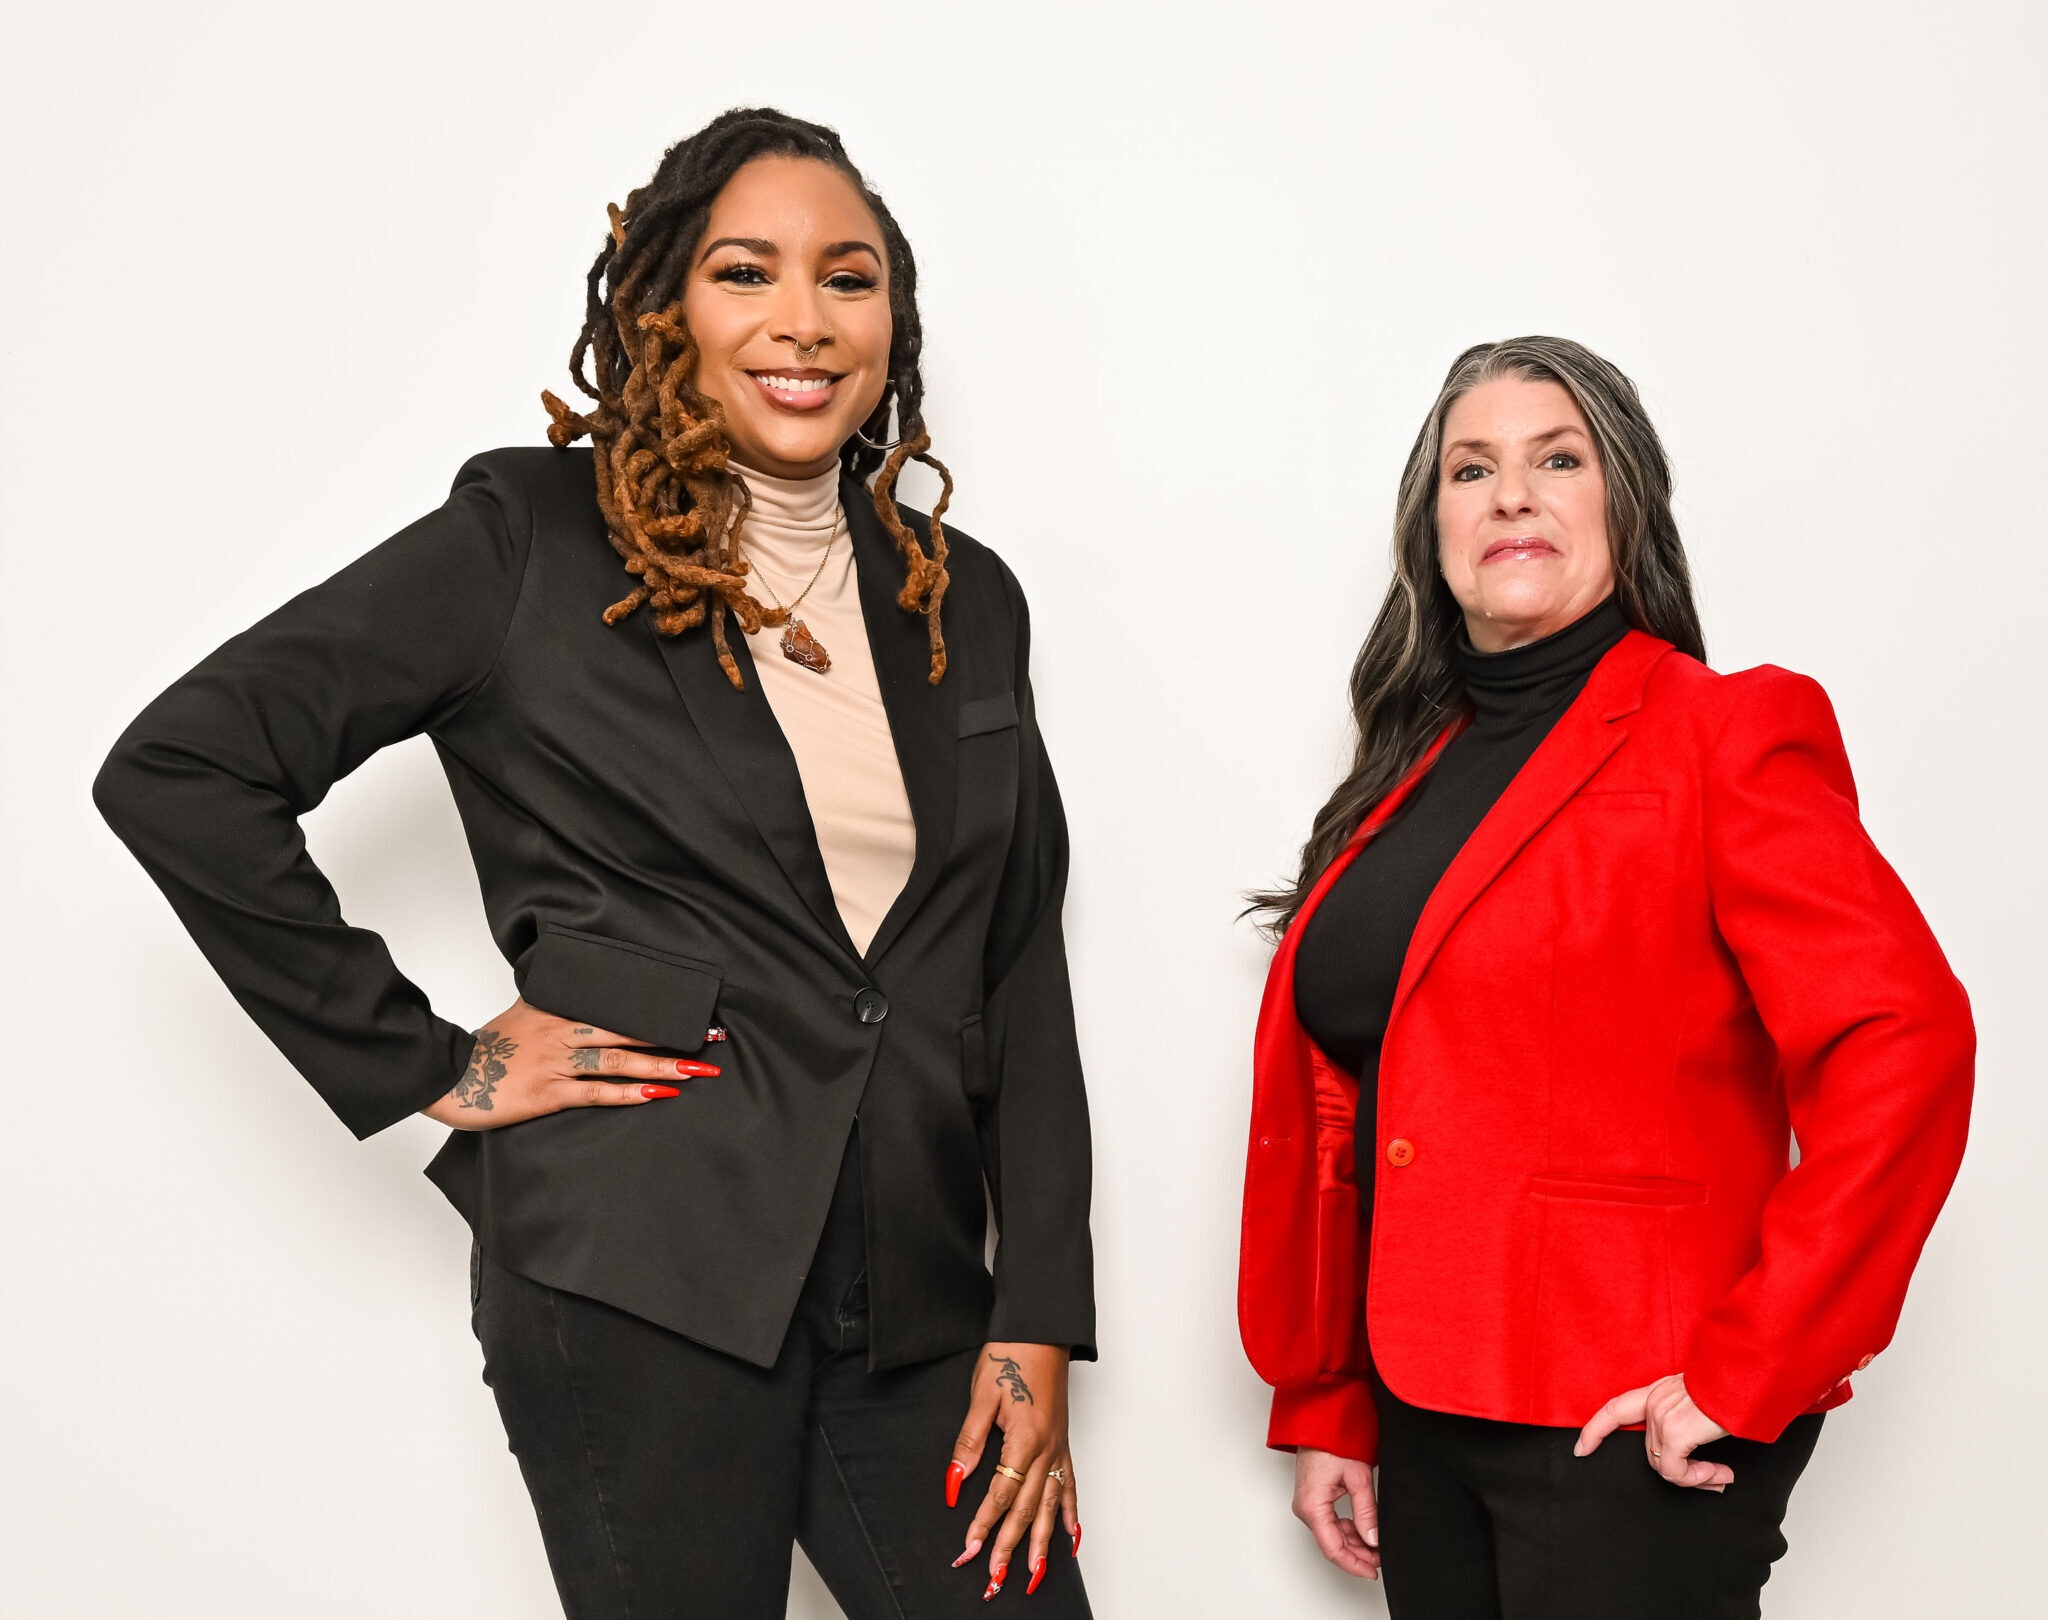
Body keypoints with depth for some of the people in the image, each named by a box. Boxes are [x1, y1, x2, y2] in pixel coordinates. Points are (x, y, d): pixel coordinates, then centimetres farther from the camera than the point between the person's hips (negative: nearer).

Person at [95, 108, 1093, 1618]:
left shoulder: (966, 601, 11)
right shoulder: (533, 541, -3)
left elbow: (1024, 976, 11)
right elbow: (176, 770, -5)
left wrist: (1040, 1323, 3)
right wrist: (420, 1065, -6)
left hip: (915, 1301, 4)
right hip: (643, 1284, -4)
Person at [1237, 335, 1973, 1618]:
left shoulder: (1719, 735, -8)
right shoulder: (1415, 773, 11)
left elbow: (1903, 1044, -19)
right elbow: (1341, 1118, 12)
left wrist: (1745, 1373, -18)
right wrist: (1325, 1412, 11)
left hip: (1628, 1439, -6)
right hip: (1425, 1422, 6)